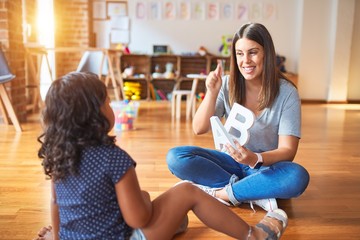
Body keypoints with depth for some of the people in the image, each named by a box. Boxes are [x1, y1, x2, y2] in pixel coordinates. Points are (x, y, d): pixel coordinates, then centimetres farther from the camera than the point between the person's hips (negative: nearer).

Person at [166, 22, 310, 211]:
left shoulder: (286, 93, -12)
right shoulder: (228, 85, -5)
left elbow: (287, 151, -15)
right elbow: (199, 129, -9)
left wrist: (256, 159, -36)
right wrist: (211, 93, -25)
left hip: (266, 166, -2)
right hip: (231, 161, 2)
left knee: (298, 177, -34)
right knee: (175, 157, -21)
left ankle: (218, 192, -21)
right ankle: (253, 193, -21)